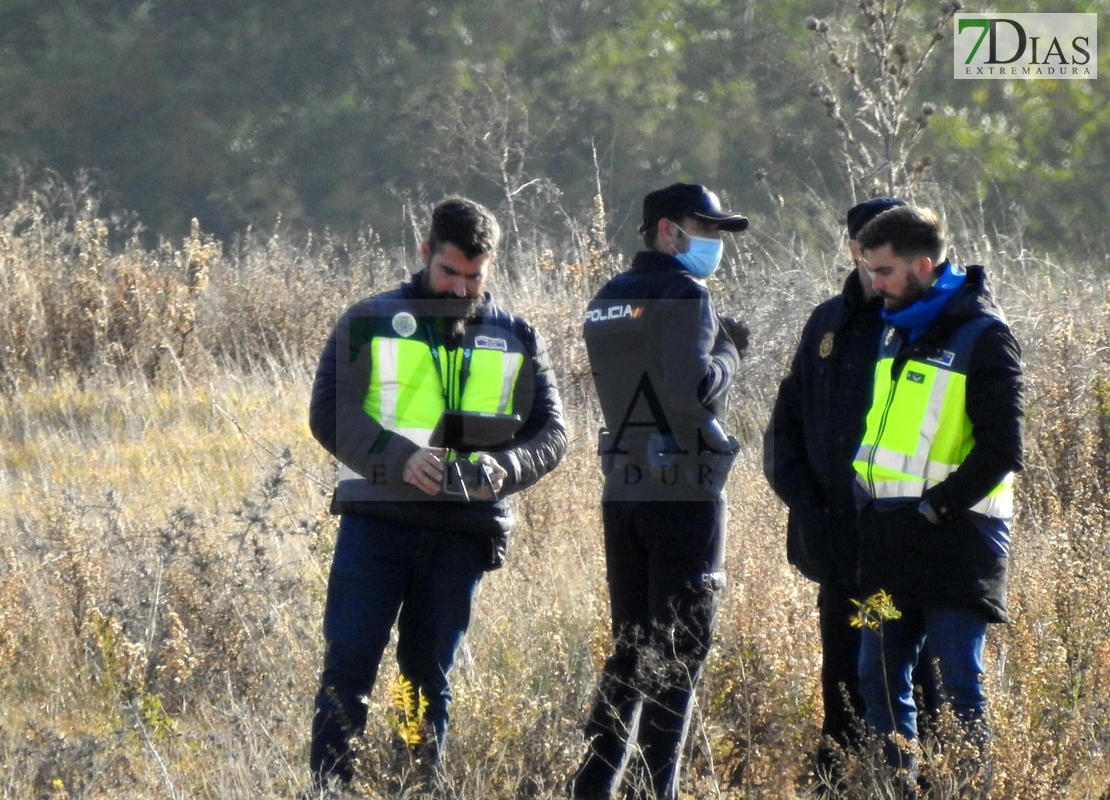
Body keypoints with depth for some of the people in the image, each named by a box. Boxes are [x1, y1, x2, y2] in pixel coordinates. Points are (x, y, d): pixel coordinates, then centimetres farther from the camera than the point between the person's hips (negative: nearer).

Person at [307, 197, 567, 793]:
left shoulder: (517, 341, 13)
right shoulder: (369, 324, 6)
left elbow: (551, 432, 10)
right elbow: (329, 413, -2)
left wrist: (506, 466, -12)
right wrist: (398, 457, -19)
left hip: (462, 531, 2)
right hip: (376, 519, -2)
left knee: (430, 677, 7)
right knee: (348, 665, -6)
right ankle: (329, 789, -4)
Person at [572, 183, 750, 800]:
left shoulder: (608, 301, 15)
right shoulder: (685, 295, -12)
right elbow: (690, 390, -24)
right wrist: (728, 353, -5)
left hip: (623, 490, 8)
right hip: (685, 493, -8)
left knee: (630, 649, 14)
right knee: (678, 656, -3)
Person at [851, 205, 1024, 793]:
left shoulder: (982, 336, -10)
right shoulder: (898, 331, 15)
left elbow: (1001, 448, -15)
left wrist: (937, 505, -15)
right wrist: (871, 502, 11)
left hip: (953, 540, -8)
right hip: (888, 541, 8)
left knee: (958, 686, -6)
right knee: (879, 684, 9)